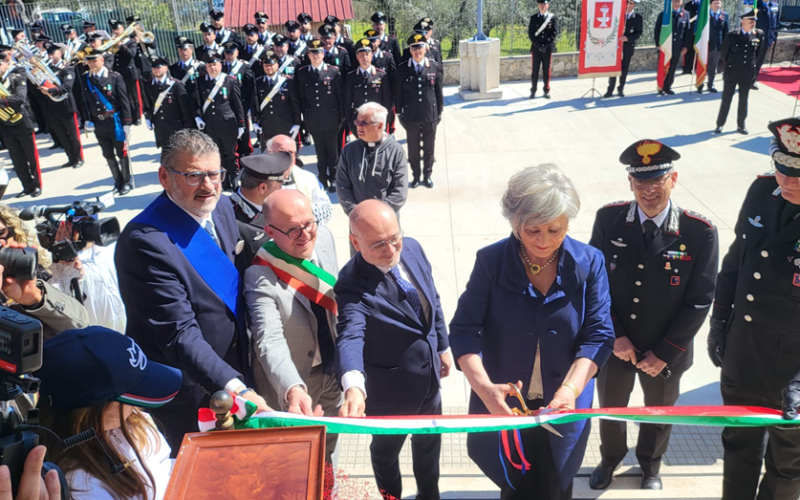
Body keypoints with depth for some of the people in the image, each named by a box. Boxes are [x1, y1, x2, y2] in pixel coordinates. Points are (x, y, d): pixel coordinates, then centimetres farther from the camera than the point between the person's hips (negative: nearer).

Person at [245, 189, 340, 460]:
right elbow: (269, 341, -39)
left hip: (332, 370, 6)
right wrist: (293, 389, -56)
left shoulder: (324, 236, -11)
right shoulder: (260, 276, -31)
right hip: (289, 382, -6)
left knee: (328, 448, 29)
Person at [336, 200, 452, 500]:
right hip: (391, 389, -5)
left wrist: (443, 345, 11)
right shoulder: (353, 285, -32)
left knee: (429, 441, 29)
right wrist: (354, 387, -66)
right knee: (387, 447, 24)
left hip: (429, 374, 6)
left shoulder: (412, 249, -13)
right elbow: (350, 337, -48)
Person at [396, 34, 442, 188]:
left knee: (429, 147, 11)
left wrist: (440, 112, 4)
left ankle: (427, 175, 26)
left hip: (430, 114, 1)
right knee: (413, 147, 9)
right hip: (411, 116, 0)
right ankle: (416, 176, 25)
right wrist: (400, 113, 1)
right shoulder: (402, 69, -2)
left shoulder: (434, 67, -1)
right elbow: (398, 93, 2)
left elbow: (439, 91, 4)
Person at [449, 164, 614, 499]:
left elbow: (598, 334, -12)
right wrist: (484, 388, -30)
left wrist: (570, 389, -28)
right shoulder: (491, 261, -13)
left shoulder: (589, 263, -10)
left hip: (563, 408, 1)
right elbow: (465, 330, -15)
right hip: (502, 405, -1)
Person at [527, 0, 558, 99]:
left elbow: (554, 33, -3)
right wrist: (538, 45, -11)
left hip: (548, 48, -1)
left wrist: (546, 45, -13)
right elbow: (530, 33, 0)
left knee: (546, 70, 4)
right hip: (536, 48, 1)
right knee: (535, 70, 2)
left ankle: (546, 91, 11)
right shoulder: (533, 18, 5)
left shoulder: (553, 18, 3)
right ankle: (533, 91, 8)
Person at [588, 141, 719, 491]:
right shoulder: (609, 219, -15)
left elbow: (699, 301, -13)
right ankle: (610, 458, 54)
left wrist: (665, 353, -14)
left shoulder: (700, 232, -19)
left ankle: (650, 465, 55)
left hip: (666, 352, -1)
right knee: (610, 410, 24)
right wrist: (615, 336, -14)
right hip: (614, 345, 1)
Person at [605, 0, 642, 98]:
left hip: (628, 46, 0)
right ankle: (610, 90, 2)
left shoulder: (638, 17, 0)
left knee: (624, 68, 6)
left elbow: (639, 33, -5)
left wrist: (628, 38, -21)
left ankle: (621, 89, 17)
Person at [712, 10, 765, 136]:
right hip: (732, 73, -2)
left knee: (743, 100, 10)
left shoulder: (758, 35, -2)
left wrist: (752, 63, 12)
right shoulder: (732, 35, -10)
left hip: (747, 74, 2)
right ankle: (720, 124, 14)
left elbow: (759, 51, 14)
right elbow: (723, 53, 0)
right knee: (726, 99, 5)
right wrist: (730, 65, 8)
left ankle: (741, 125, 20)